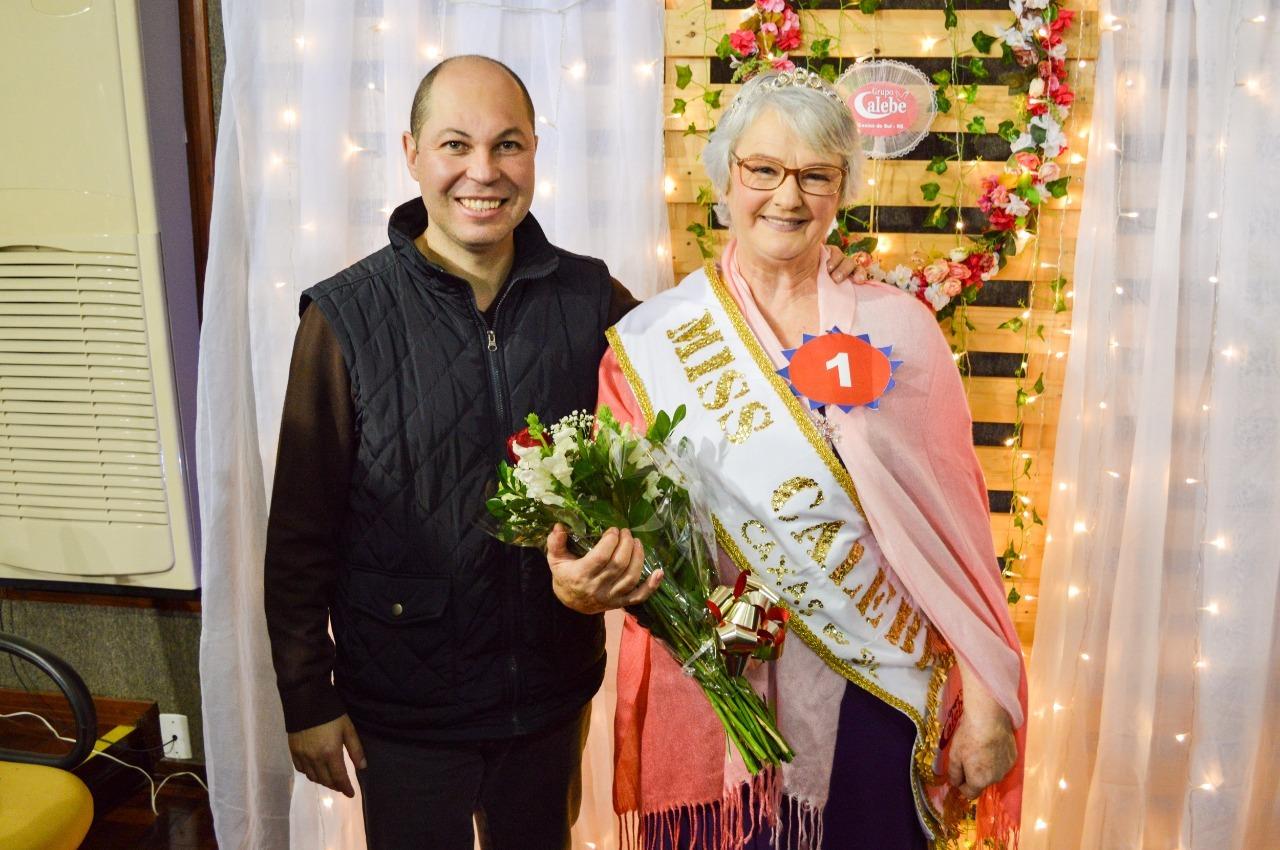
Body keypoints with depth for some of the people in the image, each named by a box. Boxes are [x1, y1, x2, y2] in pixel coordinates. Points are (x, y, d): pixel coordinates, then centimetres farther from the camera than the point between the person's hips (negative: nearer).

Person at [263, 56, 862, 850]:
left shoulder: (590, 297, -6)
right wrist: (308, 697, -6)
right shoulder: (347, 318, -13)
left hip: (553, 688, 3)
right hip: (405, 707, -3)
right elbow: (302, 530, -9)